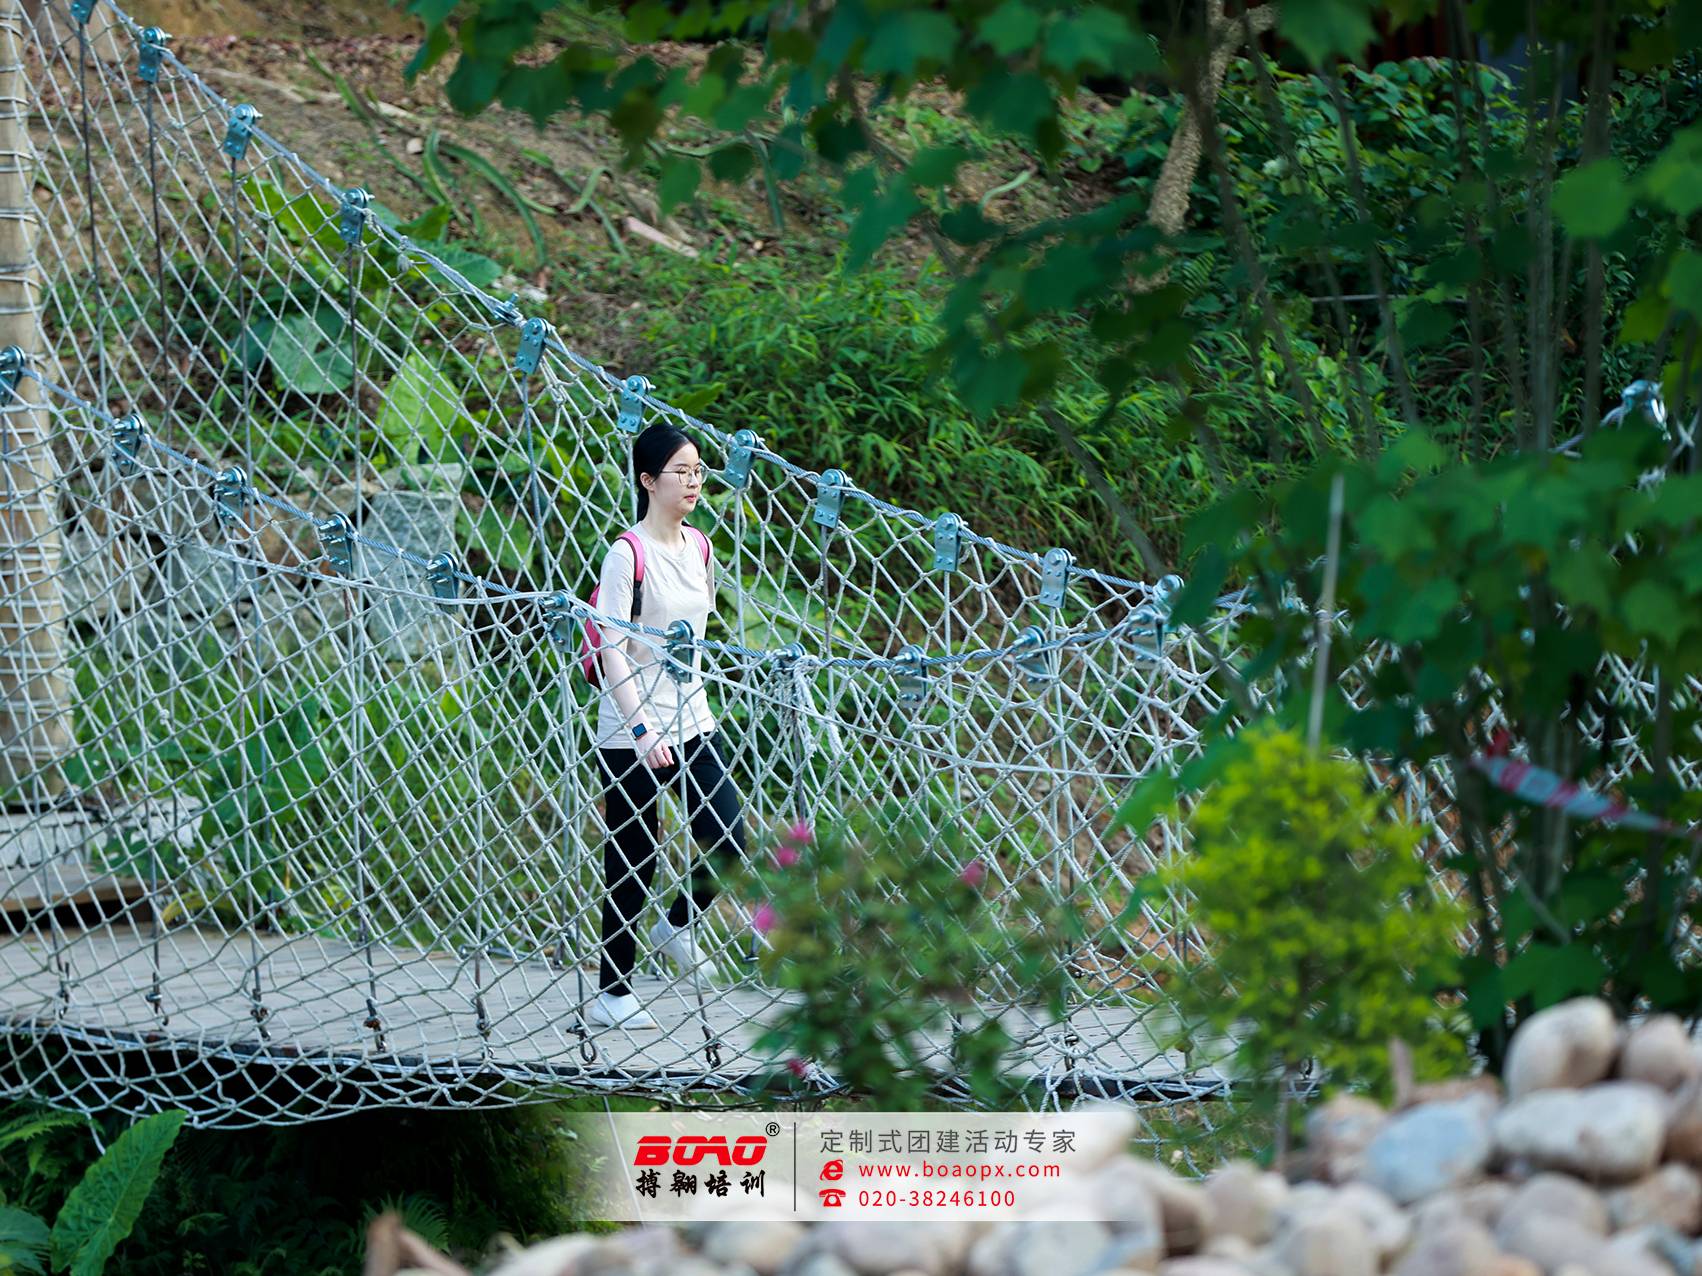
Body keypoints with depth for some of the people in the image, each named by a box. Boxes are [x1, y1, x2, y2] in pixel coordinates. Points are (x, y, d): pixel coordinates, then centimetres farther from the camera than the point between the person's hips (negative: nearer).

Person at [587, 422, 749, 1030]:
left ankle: (676, 926, 25)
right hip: (630, 736, -6)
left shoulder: (699, 547, 8)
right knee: (631, 864, 0)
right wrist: (641, 730, -26)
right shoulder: (626, 555, -14)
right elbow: (612, 653, -18)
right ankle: (611, 993, 12)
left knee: (729, 843, -4)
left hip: (691, 726, 6)